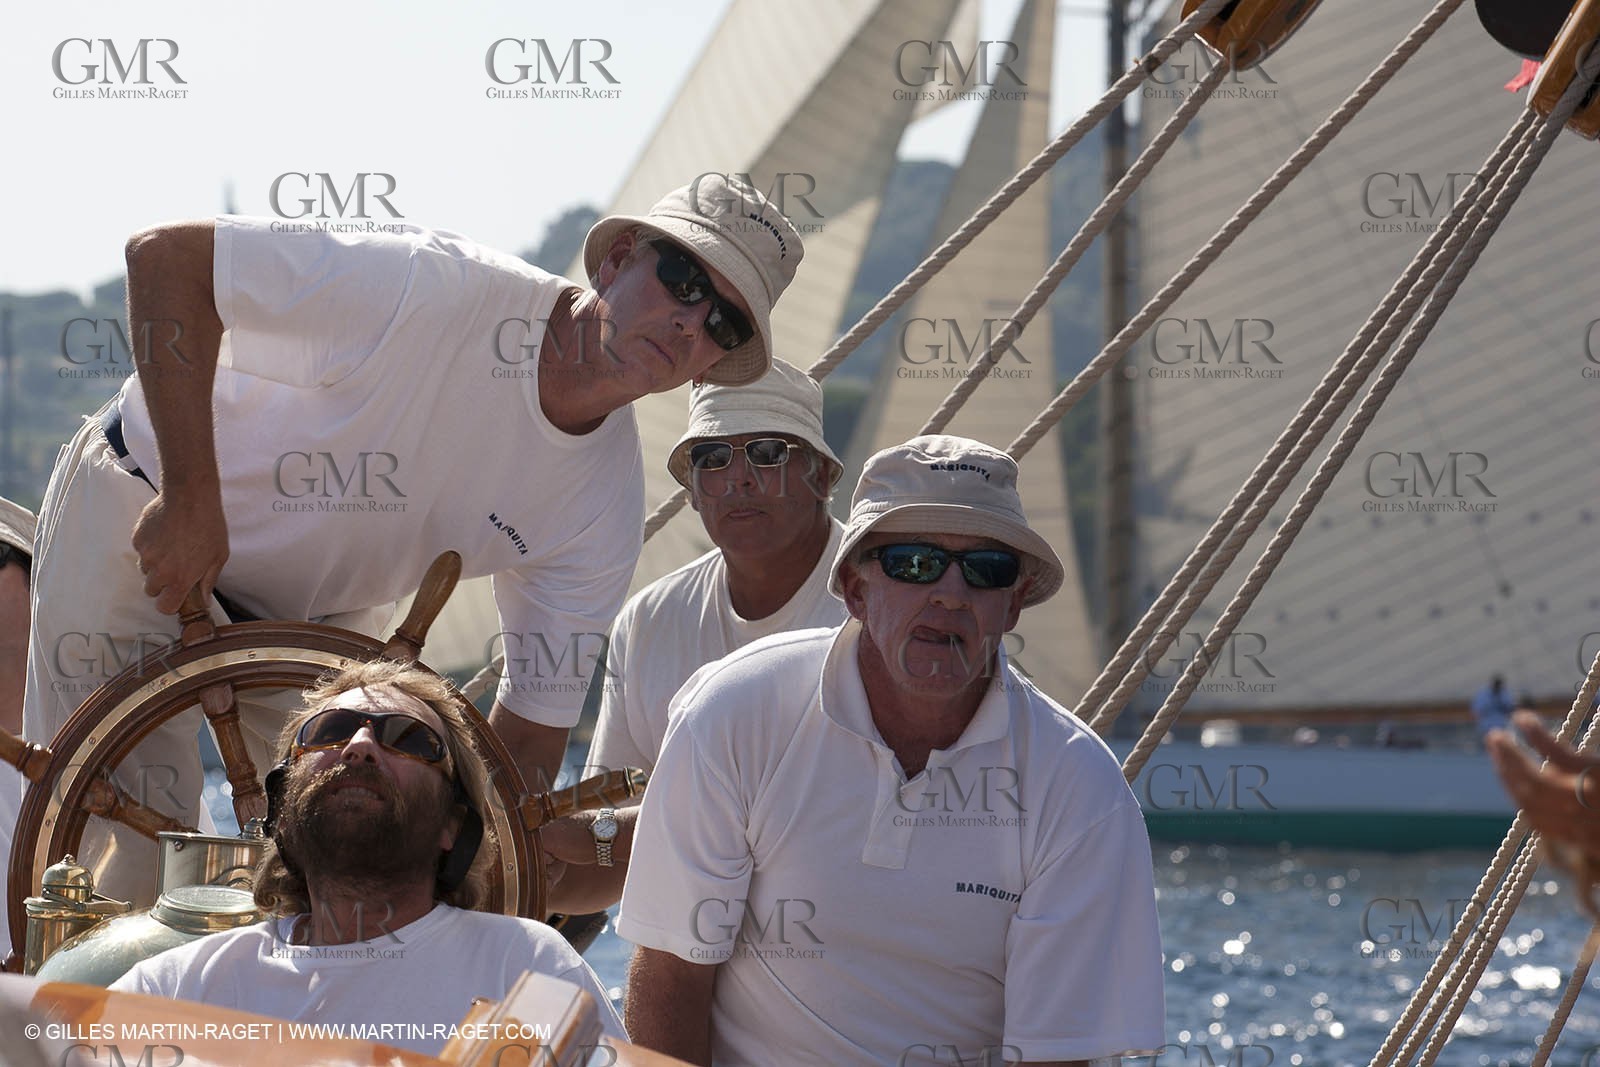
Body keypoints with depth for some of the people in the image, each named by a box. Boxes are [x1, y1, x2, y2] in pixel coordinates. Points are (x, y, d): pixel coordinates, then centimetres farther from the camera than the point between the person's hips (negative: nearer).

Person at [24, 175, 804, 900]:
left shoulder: (604, 507, -13)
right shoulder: (436, 292, -31)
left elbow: (526, 745, -6)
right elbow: (167, 256, -32)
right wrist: (190, 502, -33)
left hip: (318, 612, 6)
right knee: (124, 878, -12)